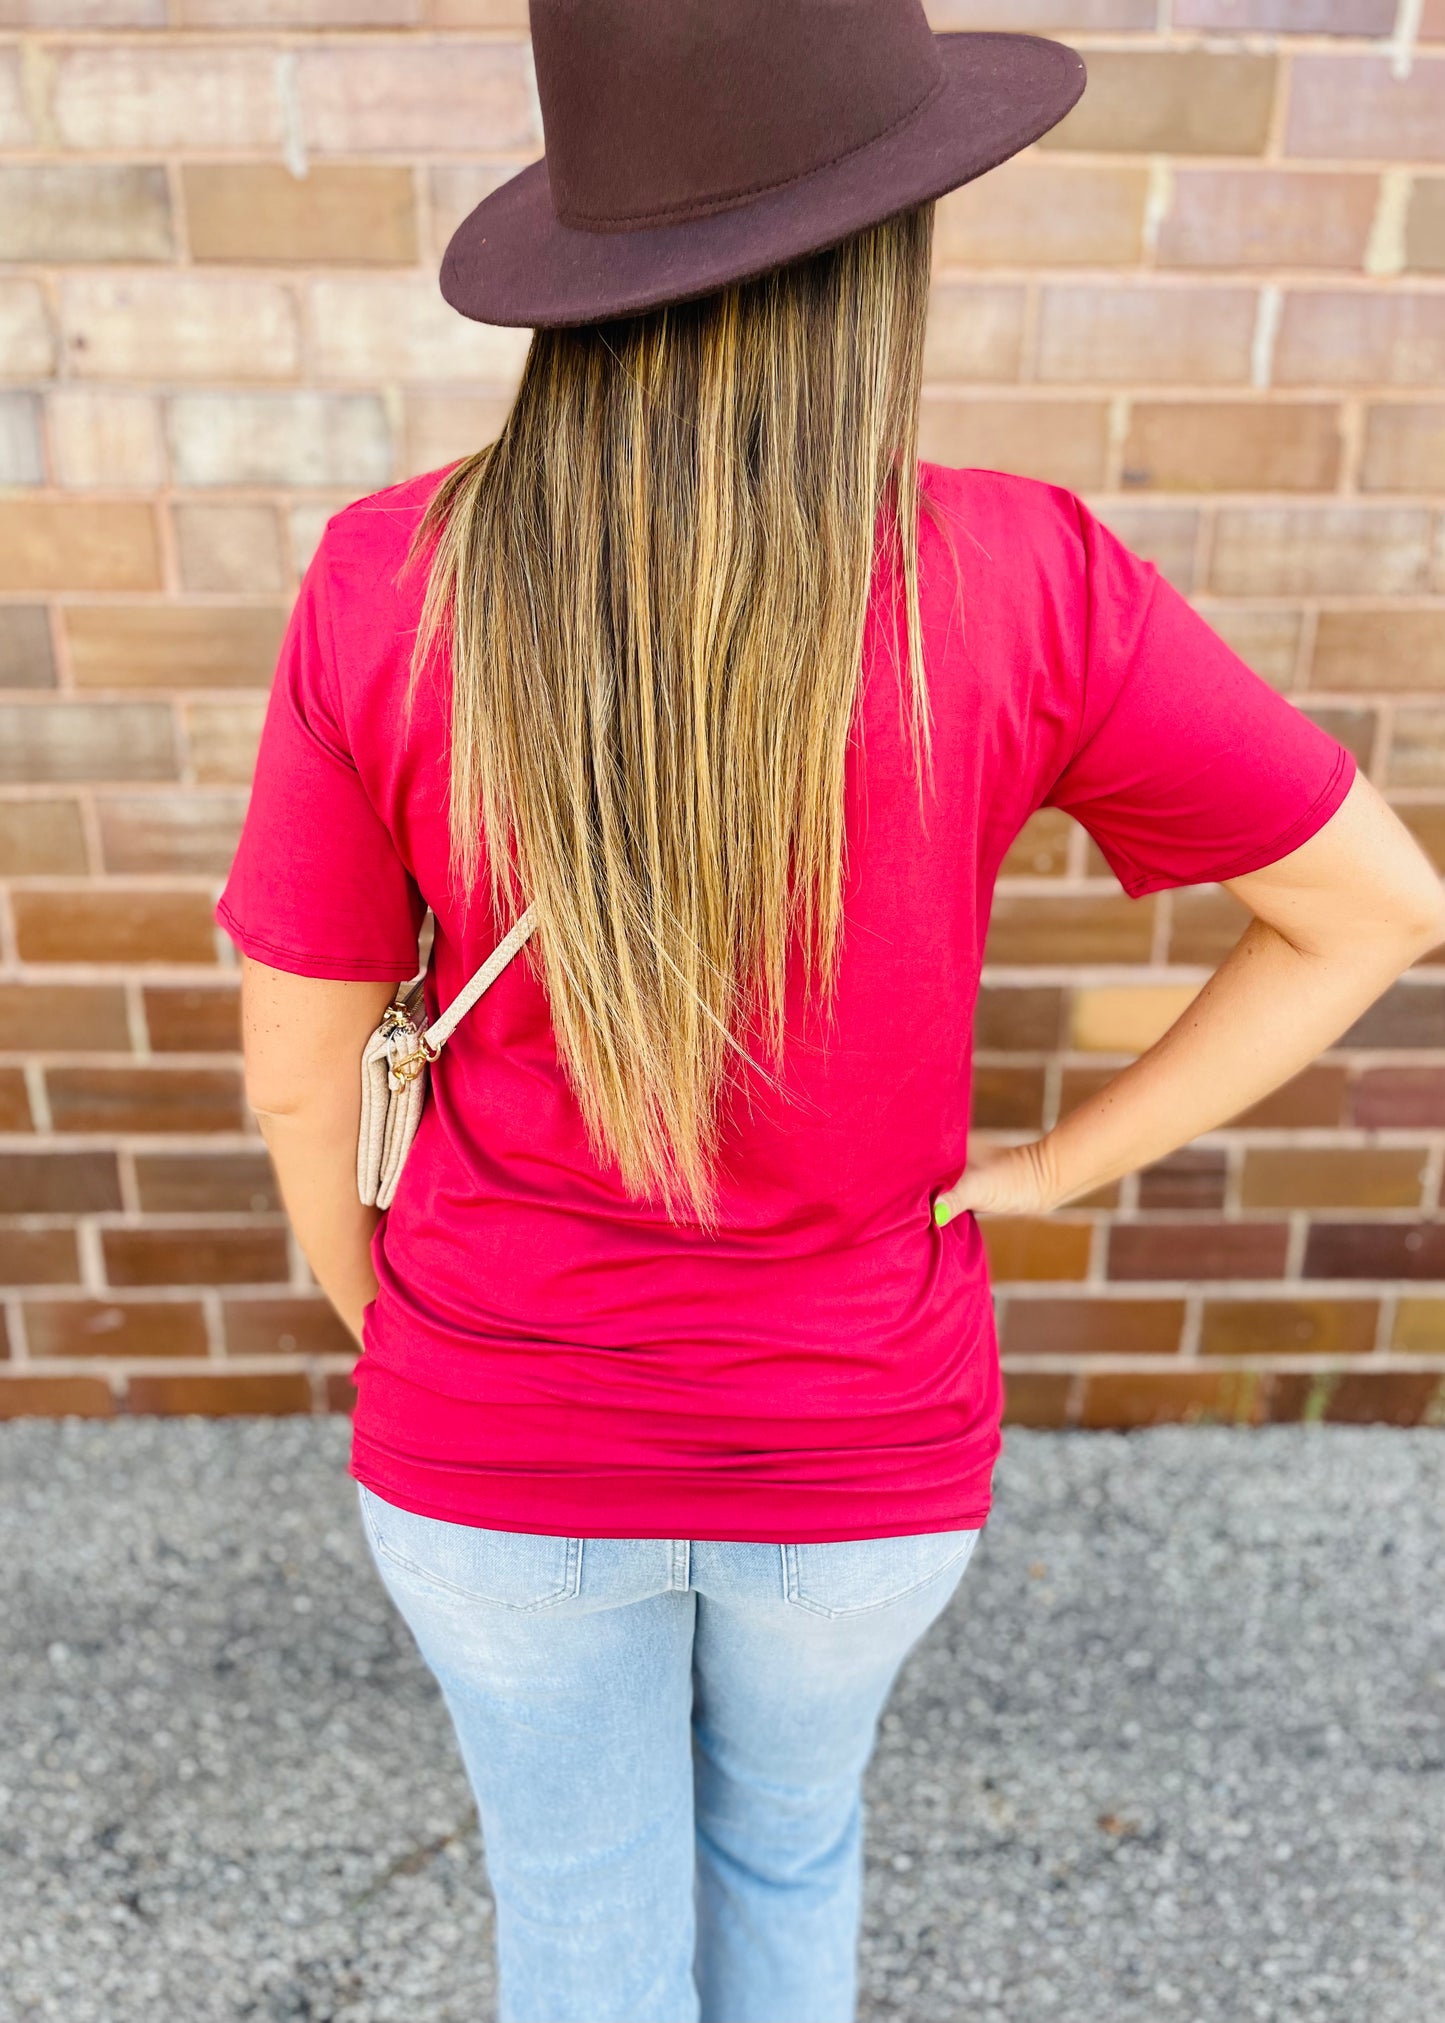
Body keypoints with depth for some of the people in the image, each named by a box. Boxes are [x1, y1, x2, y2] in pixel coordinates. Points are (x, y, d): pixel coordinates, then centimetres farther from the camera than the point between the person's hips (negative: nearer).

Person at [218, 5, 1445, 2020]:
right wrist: (1054, 1165, -1)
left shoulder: (388, 590, -19)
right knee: (786, 1807, 36)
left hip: (508, 1440, -1)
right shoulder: (1028, 588, -21)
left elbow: (300, 1066, -10)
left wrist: (387, 1327, 10)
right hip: (856, 1446, 2)